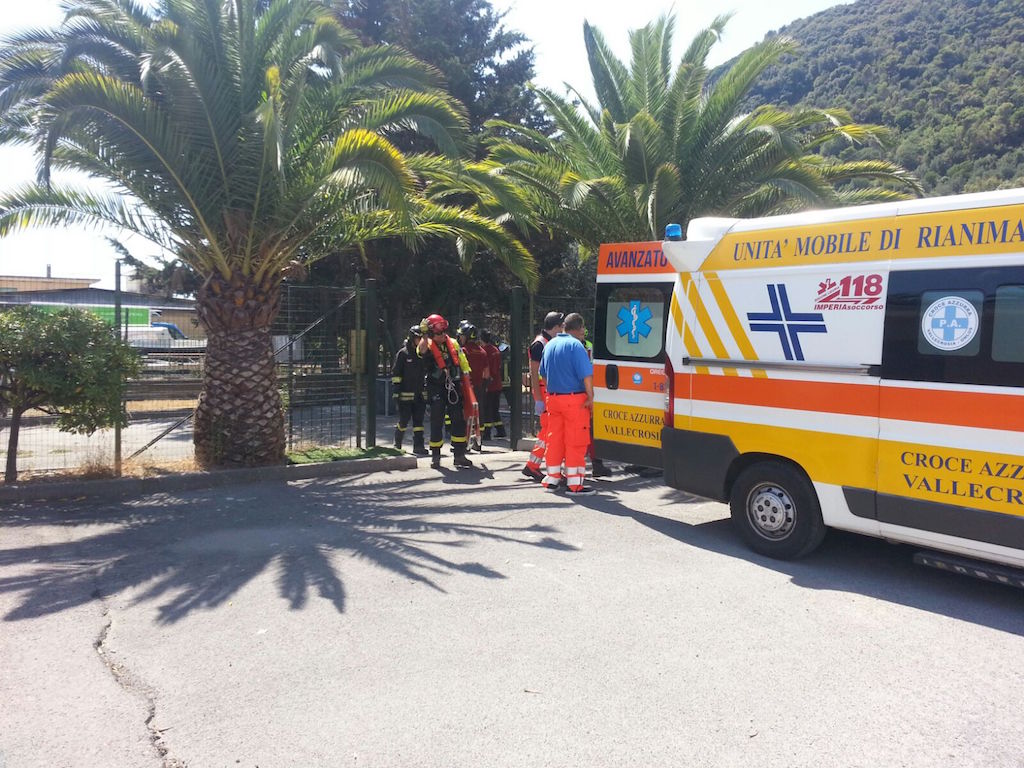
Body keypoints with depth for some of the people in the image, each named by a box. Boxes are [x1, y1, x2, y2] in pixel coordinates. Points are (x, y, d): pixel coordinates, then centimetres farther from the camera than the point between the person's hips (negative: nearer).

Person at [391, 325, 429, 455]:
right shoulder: (403, 353, -3)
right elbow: (396, 373, -5)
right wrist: (397, 390, -12)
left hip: (420, 394, 5)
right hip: (406, 394, -5)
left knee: (418, 420, 3)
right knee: (403, 421, 0)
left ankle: (418, 446, 5)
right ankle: (397, 444, 17)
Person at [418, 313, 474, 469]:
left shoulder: (453, 343, 8)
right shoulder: (428, 346, -4)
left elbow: (463, 363, 14)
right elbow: (422, 350, -29)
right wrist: (424, 334, -34)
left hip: (454, 387, 4)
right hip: (436, 388, -4)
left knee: (459, 421, 3)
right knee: (436, 423, 0)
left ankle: (459, 455, 12)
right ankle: (435, 456, 12)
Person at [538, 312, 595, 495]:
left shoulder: (550, 344, 12)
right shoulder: (575, 345, -12)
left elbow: (543, 373, 21)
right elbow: (586, 374, -19)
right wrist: (590, 396, -13)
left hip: (553, 397, 7)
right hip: (574, 400, -7)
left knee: (554, 438, 13)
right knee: (576, 441, -1)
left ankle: (552, 479, 20)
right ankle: (575, 483, 1)